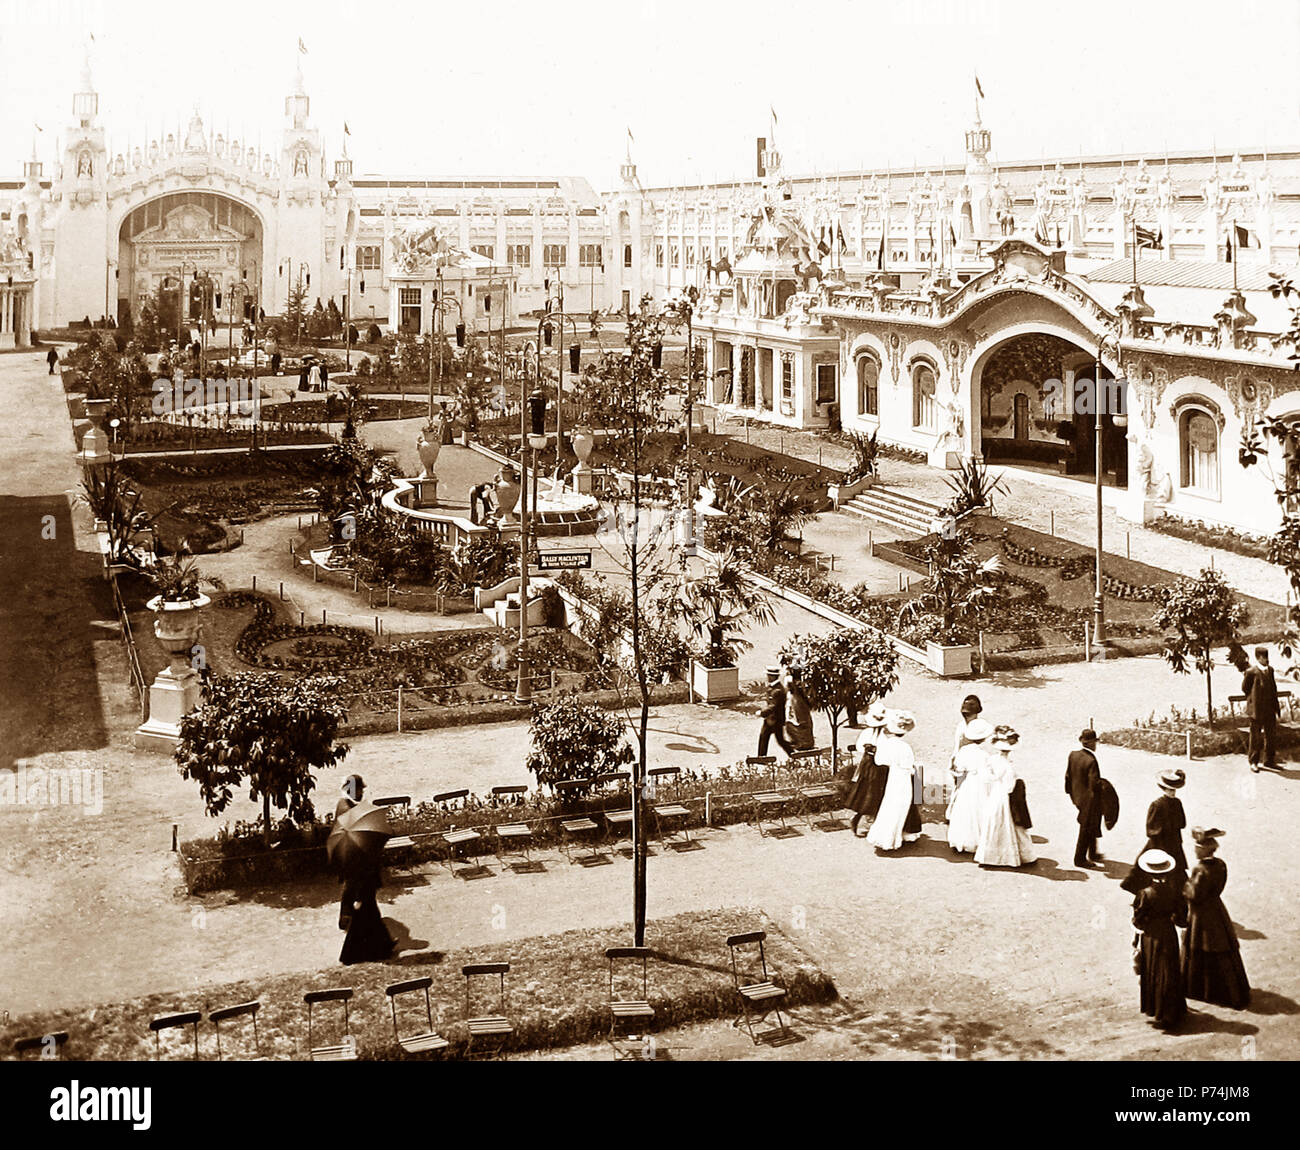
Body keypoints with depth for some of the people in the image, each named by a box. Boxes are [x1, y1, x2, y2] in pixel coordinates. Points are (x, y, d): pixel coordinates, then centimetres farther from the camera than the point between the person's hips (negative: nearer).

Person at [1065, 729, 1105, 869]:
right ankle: (1080, 859, 18)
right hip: (1089, 800, -8)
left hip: (1078, 797, 8)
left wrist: (1072, 794, 16)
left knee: (1092, 826, 25)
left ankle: (1093, 853, 38)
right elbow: (1094, 784, -26)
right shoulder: (1091, 761, -27)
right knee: (1086, 829, 7)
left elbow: (1068, 776, 6)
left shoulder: (1073, 755, -3)